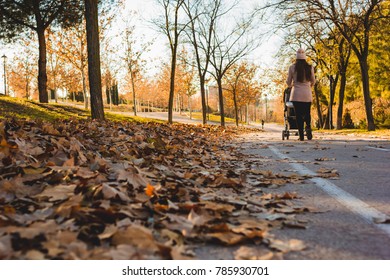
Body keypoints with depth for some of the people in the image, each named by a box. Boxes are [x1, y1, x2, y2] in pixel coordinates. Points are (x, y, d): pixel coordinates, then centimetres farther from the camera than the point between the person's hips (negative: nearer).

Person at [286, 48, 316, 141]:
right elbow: (313, 81, 11)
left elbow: (288, 82, 3)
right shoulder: (310, 67, 2)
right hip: (307, 94, 1)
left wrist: (291, 86, 27)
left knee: (298, 115, 2)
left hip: (296, 94, -1)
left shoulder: (292, 67, -2)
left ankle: (301, 135, -3)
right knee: (307, 113, 15)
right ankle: (308, 126, -14)